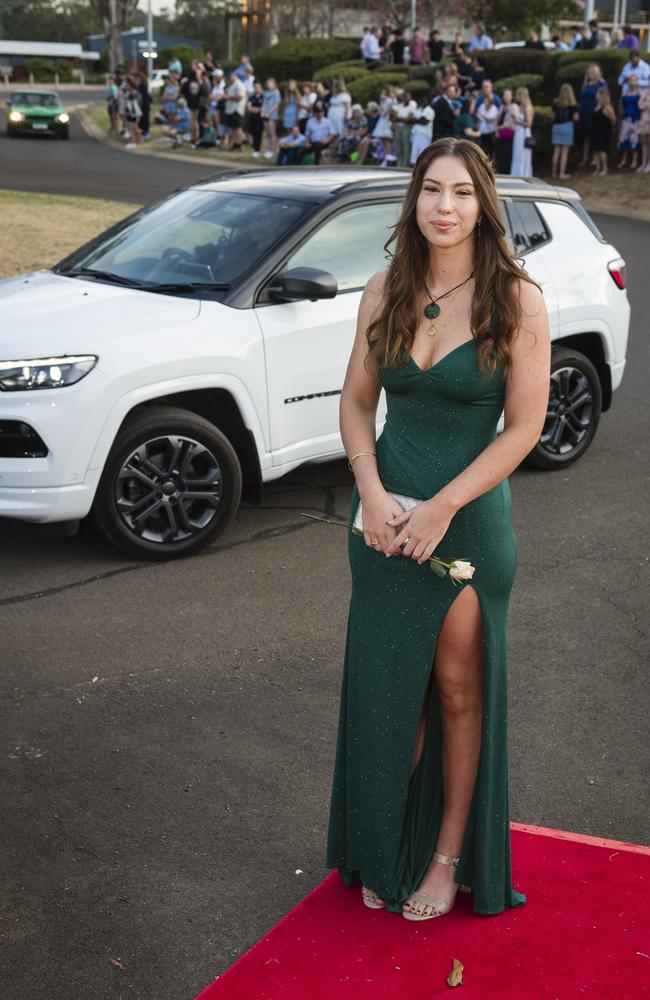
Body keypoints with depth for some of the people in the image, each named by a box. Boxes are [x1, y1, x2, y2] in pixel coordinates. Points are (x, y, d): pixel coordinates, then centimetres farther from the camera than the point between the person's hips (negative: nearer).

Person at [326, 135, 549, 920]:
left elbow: (524, 427, -11)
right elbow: (356, 402, 6)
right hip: (385, 514, 3)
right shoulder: (385, 291, 2)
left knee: (457, 691, 9)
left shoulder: (515, 299, -10)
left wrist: (441, 508, -16)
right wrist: (372, 493, -10)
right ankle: (386, 851, 28)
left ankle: (451, 856, 25)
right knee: (385, 693, 10)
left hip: (469, 519, -3)